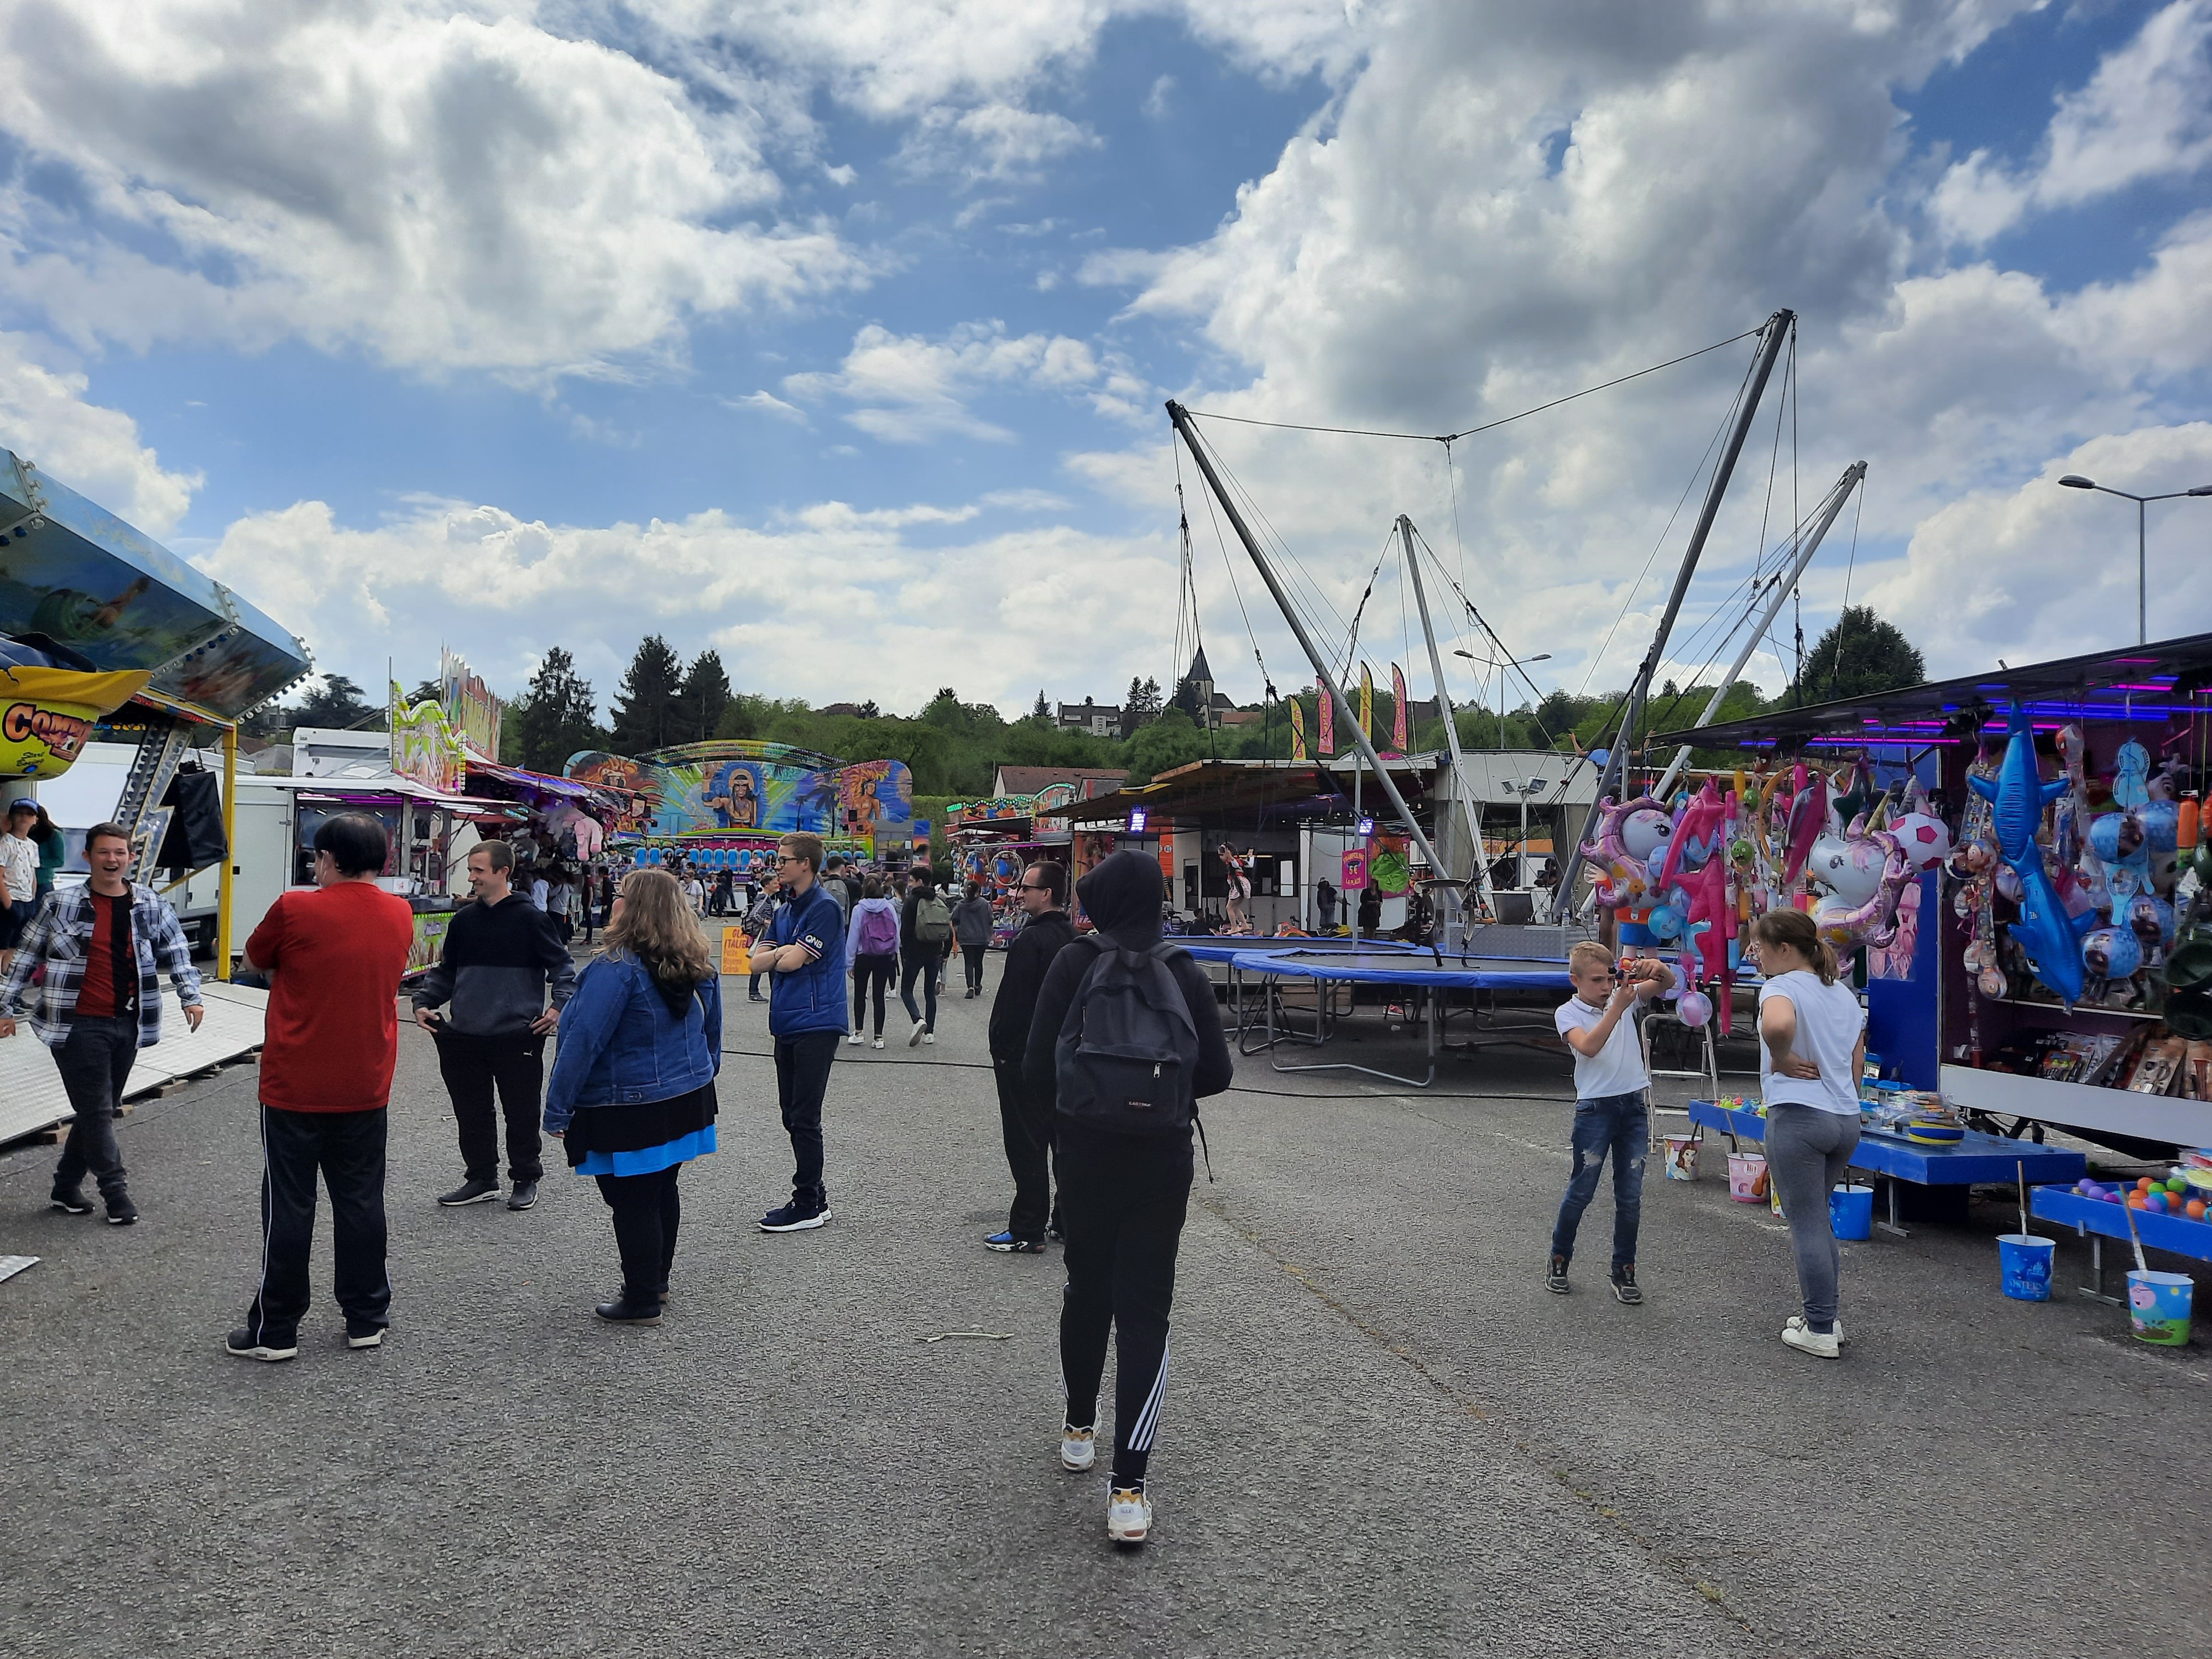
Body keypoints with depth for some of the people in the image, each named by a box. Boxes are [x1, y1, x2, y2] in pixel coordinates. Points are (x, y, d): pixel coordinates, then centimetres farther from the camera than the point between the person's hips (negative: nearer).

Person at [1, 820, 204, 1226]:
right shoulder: (61, 906, -2)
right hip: (78, 1025, -3)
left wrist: (191, 997, -2)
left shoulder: (152, 906, 4)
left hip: (127, 1025, 4)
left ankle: (67, 1185, 26)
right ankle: (115, 1190, 6)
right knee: (97, 1111, -4)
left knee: (101, 1110, 11)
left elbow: (176, 952, 9)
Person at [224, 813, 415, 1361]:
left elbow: (251, 963, 3)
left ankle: (275, 1330, 14)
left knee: (288, 1207, 6)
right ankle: (367, 1318, 20)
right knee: (360, 1201, 12)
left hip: (294, 1088, -4)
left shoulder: (296, 910, -14)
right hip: (367, 1089, 4)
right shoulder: (400, 915, 0)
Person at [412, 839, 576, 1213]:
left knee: (521, 1112, 5)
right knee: (471, 1112, 11)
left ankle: (526, 1179, 20)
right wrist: (423, 1001, 7)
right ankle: (481, 1178, 25)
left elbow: (562, 966, -1)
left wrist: (560, 1006, -13)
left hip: (518, 1037, -5)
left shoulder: (531, 919, -5)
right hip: (465, 1037, 5)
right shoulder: (463, 920, 10)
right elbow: (446, 971, 20)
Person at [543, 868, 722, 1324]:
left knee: (632, 1203, 4)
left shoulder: (617, 969, -21)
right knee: (662, 1192, 20)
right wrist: (703, 1077, 28)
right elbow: (711, 1031, 15)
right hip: (688, 1099, 8)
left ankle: (642, 1303, 13)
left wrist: (558, 1110, -14)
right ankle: (656, 1282, 34)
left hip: (629, 1110, -8)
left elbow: (584, 1042, -20)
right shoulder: (700, 965, 4)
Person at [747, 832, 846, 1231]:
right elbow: (756, 963, 8)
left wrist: (778, 955, 2)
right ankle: (814, 1197, 22)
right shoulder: (784, 911, 16)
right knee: (792, 1115, 13)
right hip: (787, 1025, 9)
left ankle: (808, 1205, 4)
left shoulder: (825, 909, -11)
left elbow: (792, 961, -18)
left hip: (815, 1025, -9)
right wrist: (781, 952, -9)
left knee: (805, 1118, -5)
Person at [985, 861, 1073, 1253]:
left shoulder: (1030, 940, -19)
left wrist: (1001, 1049, -11)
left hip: (1024, 1055, -9)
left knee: (1027, 1145, -2)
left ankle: (1028, 1231, 3)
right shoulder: (1074, 937, 8)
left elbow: (1013, 1002, -20)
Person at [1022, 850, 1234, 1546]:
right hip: (1162, 1158, 0)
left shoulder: (1073, 965, -8)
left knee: (1087, 1289, 20)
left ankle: (1079, 1429, 38)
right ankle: (1129, 1485, -3)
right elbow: (1217, 1073, 0)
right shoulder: (1185, 972, -3)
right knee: (1145, 1310, 2)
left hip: (1084, 1152, 0)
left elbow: (1036, 1071, -8)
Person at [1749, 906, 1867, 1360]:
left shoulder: (1783, 987, -11)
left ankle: (1820, 1331, 6)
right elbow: (1857, 1064, 20)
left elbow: (1777, 1025, -36)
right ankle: (1823, 1315, 26)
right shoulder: (1845, 994, 15)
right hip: (1846, 1119, 8)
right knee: (1816, 1218, 21)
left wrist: (1782, 1060, -18)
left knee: (1807, 1224, 0)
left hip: (1798, 1116, -8)